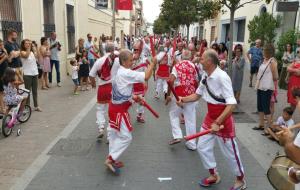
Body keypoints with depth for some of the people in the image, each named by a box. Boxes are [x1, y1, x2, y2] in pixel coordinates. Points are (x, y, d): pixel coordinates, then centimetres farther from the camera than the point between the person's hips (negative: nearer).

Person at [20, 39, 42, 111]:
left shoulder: (32, 52, 11)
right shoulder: (22, 52, -3)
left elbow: (37, 55, -7)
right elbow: (26, 55, -24)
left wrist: (33, 46, -11)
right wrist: (28, 48, -21)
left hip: (35, 73, 5)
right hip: (27, 74, -5)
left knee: (35, 91, 11)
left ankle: (36, 106, 19)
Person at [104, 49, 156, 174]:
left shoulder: (119, 72, 10)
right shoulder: (126, 73, -21)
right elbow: (146, 77, -26)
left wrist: (133, 97, 10)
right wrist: (153, 63, -14)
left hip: (115, 106, 10)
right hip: (120, 109, -10)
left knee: (114, 134, 18)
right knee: (126, 137, -3)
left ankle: (112, 159, 30)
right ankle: (110, 159, 3)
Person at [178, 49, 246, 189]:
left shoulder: (222, 77, -27)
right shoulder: (205, 76, -1)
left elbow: (231, 104, -29)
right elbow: (197, 94, 12)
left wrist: (218, 123, -30)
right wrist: (183, 99, -6)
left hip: (223, 118, -8)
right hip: (210, 117, 8)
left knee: (230, 152, 8)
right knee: (202, 147, 15)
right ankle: (214, 176, 36)